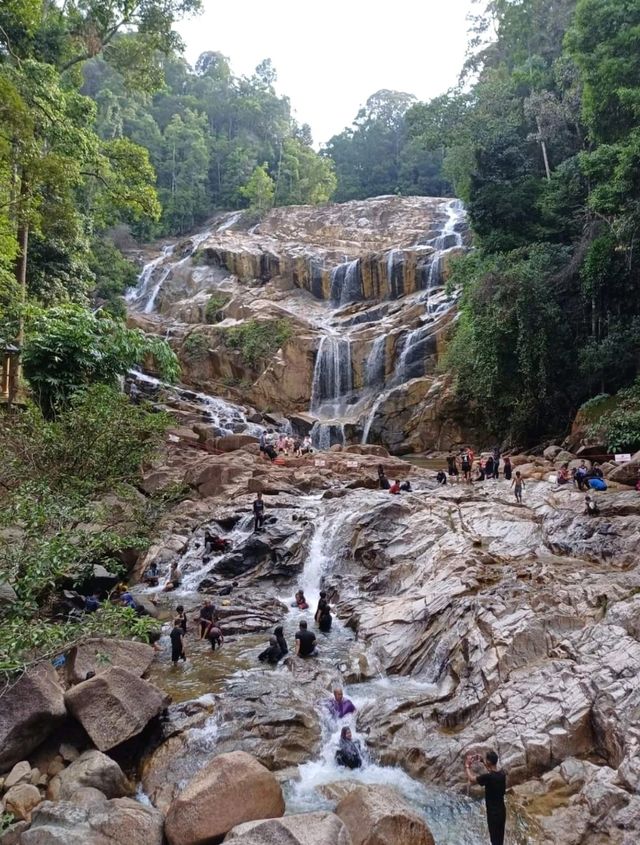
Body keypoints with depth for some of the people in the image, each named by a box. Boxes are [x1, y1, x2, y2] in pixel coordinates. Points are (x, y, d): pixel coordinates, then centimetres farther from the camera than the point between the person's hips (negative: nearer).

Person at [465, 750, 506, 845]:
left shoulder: (488, 777, -26)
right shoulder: (502, 774, -4)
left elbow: (471, 779, -11)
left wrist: (467, 765, 1)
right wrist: (483, 762, 19)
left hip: (493, 813, -7)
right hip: (501, 811, 7)